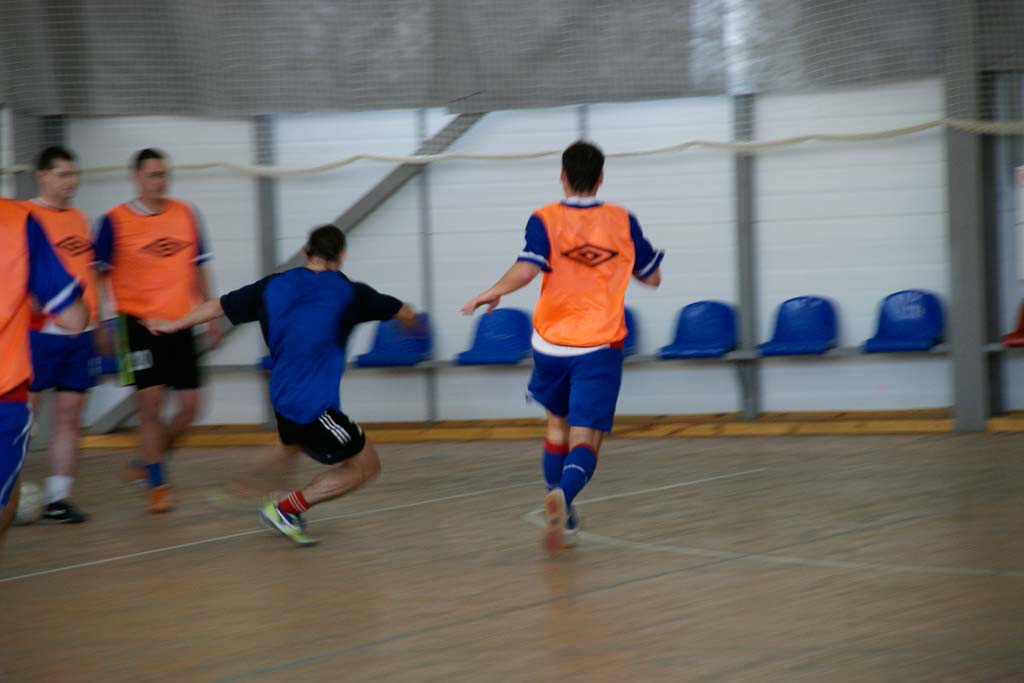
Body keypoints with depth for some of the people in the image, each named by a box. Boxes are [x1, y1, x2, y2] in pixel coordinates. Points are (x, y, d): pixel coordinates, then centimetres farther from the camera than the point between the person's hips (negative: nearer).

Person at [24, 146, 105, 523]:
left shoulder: (78, 219, 16)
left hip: (80, 333, 6)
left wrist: (98, 325, 21)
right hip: (41, 332, -6)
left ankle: (58, 498, 10)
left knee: (69, 417, 6)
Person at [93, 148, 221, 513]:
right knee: (150, 404, -8)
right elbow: (100, 276, 0)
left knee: (189, 407, 2)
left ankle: (146, 462, 25)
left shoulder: (186, 215, 7)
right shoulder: (115, 221, -5)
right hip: (139, 322, -4)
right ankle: (157, 485, 4)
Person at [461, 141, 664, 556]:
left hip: (552, 343, 1)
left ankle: (562, 517, 28)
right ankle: (562, 495, -37)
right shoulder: (622, 222, 2)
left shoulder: (545, 220, -4)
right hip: (599, 347, -1)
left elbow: (527, 268, -22)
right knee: (585, 440, -7)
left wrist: (493, 293, -8)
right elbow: (652, 277, 11)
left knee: (558, 424, 24)